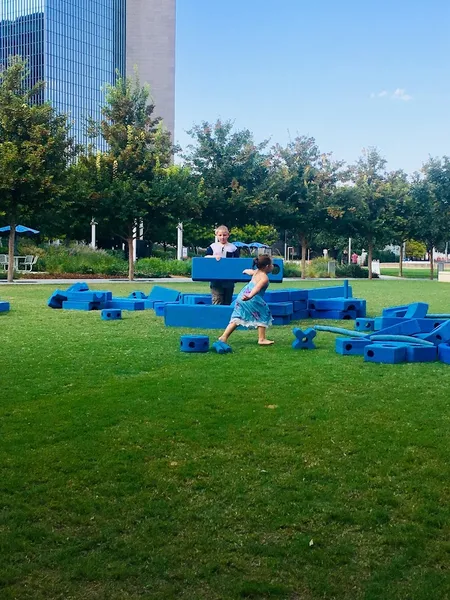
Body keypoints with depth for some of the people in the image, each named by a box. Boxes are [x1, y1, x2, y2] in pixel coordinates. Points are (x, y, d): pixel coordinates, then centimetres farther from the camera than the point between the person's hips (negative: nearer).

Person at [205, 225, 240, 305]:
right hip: (216, 280, -1)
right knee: (217, 302, -7)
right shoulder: (212, 247, 6)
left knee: (227, 302, 9)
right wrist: (214, 256, -14)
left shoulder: (233, 248, 7)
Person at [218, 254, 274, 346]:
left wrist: (246, 271, 65)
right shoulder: (264, 278, -10)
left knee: (237, 318, 12)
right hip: (253, 300, -8)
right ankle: (261, 339, 6)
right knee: (263, 317, 6)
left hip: (242, 296, 8)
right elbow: (257, 288, -29)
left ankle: (224, 336, 7)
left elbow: (250, 271, 40)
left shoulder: (256, 271, 15)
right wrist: (250, 296, -46)